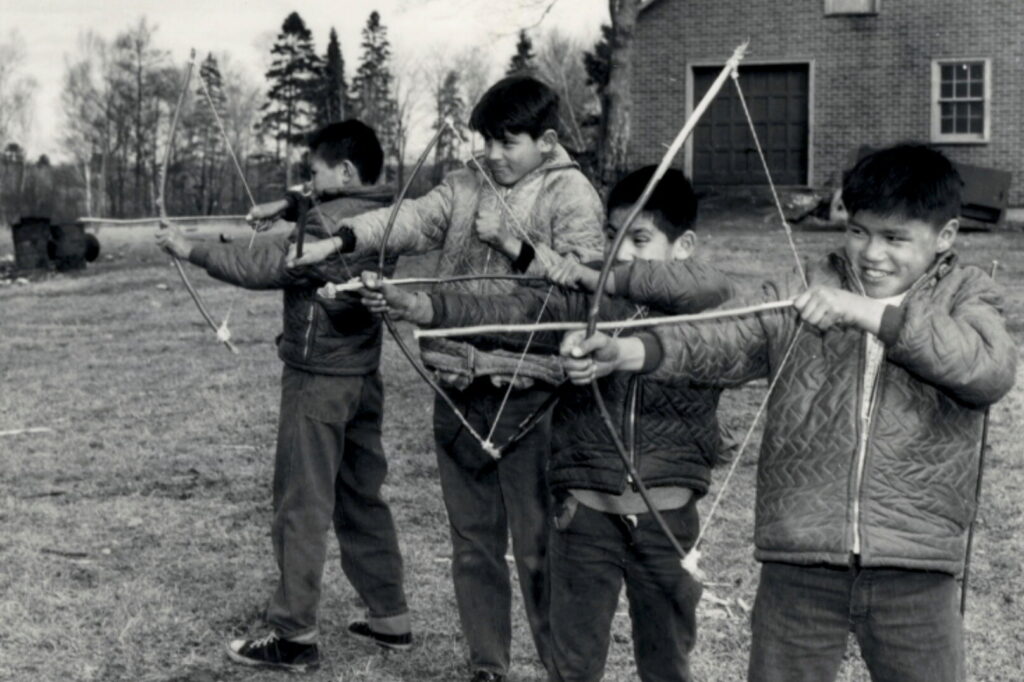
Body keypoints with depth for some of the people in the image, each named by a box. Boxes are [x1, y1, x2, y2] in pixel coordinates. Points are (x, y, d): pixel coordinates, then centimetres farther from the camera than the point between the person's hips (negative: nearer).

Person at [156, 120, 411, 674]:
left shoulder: (328, 223, -20)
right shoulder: (380, 214, 6)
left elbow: (260, 267, -21)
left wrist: (191, 250, -11)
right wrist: (288, 205, 14)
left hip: (318, 381, -8)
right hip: (363, 378, 9)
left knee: (302, 505, -2)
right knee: (362, 499, 16)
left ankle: (295, 636, 3)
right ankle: (390, 617, 22)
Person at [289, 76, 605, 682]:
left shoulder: (573, 195, -2)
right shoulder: (466, 185, 11)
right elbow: (412, 220, -4)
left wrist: (515, 244, -20)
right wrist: (341, 240, -20)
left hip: (526, 391, -5)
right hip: (458, 389, 5)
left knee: (538, 546, 0)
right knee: (473, 541, 13)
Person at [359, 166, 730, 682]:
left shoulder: (703, 309, -4)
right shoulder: (581, 301, -1)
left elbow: (709, 287, -28)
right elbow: (507, 313, -15)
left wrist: (608, 279, -29)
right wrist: (417, 306, -29)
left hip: (667, 518, -1)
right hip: (586, 513, 1)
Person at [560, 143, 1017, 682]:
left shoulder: (964, 300, 3)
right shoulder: (801, 296, 4)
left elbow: (991, 369, -17)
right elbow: (725, 341, -10)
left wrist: (867, 311, -23)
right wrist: (626, 351, -28)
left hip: (913, 575, 0)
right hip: (798, 564, 1)